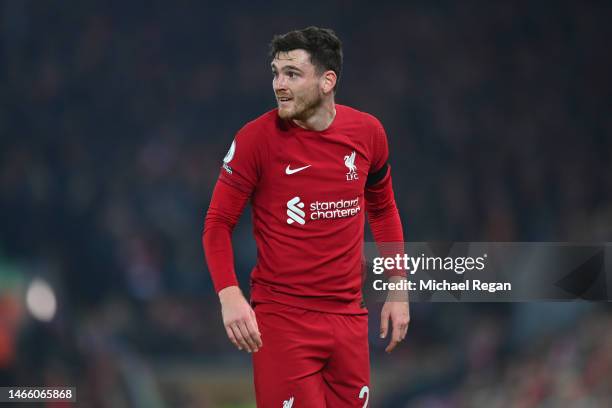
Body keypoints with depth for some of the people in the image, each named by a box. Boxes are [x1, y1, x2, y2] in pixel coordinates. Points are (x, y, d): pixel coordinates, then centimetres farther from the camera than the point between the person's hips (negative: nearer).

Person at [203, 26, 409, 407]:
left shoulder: (368, 132, 1)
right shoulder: (256, 138, -10)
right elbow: (218, 222, -4)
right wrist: (229, 295, -19)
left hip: (349, 315, 4)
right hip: (282, 318, -4)